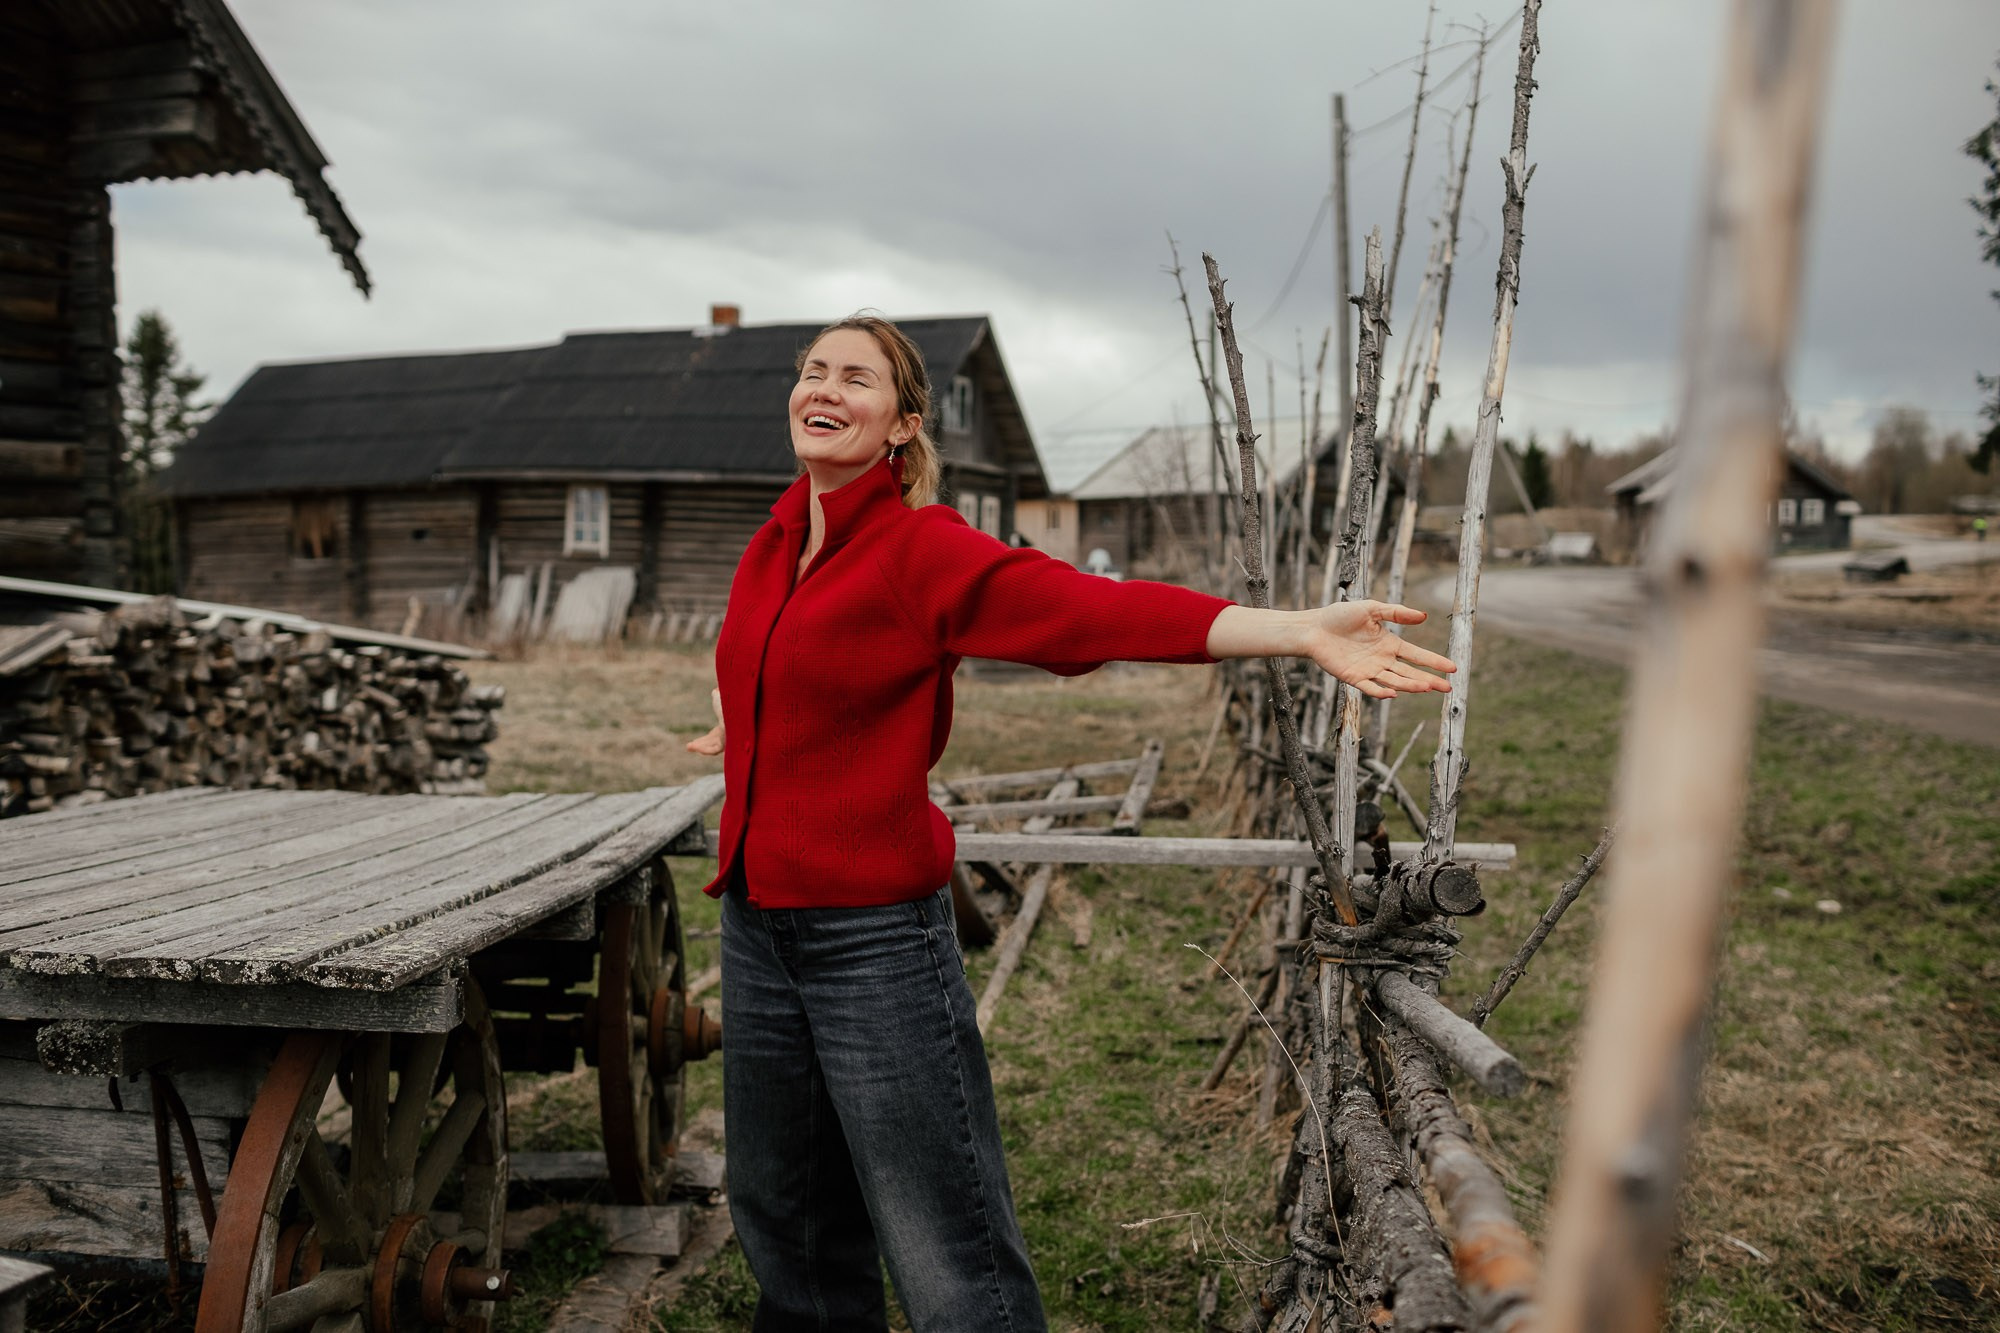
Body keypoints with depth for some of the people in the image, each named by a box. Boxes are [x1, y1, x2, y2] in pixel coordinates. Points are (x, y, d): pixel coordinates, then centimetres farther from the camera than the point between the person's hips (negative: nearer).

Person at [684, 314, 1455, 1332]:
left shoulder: (924, 549, -12)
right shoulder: (773, 548, 8)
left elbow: (1098, 607, -25)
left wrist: (1299, 630, -37)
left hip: (873, 932, -7)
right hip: (757, 924, 7)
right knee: (782, 1227, 22)